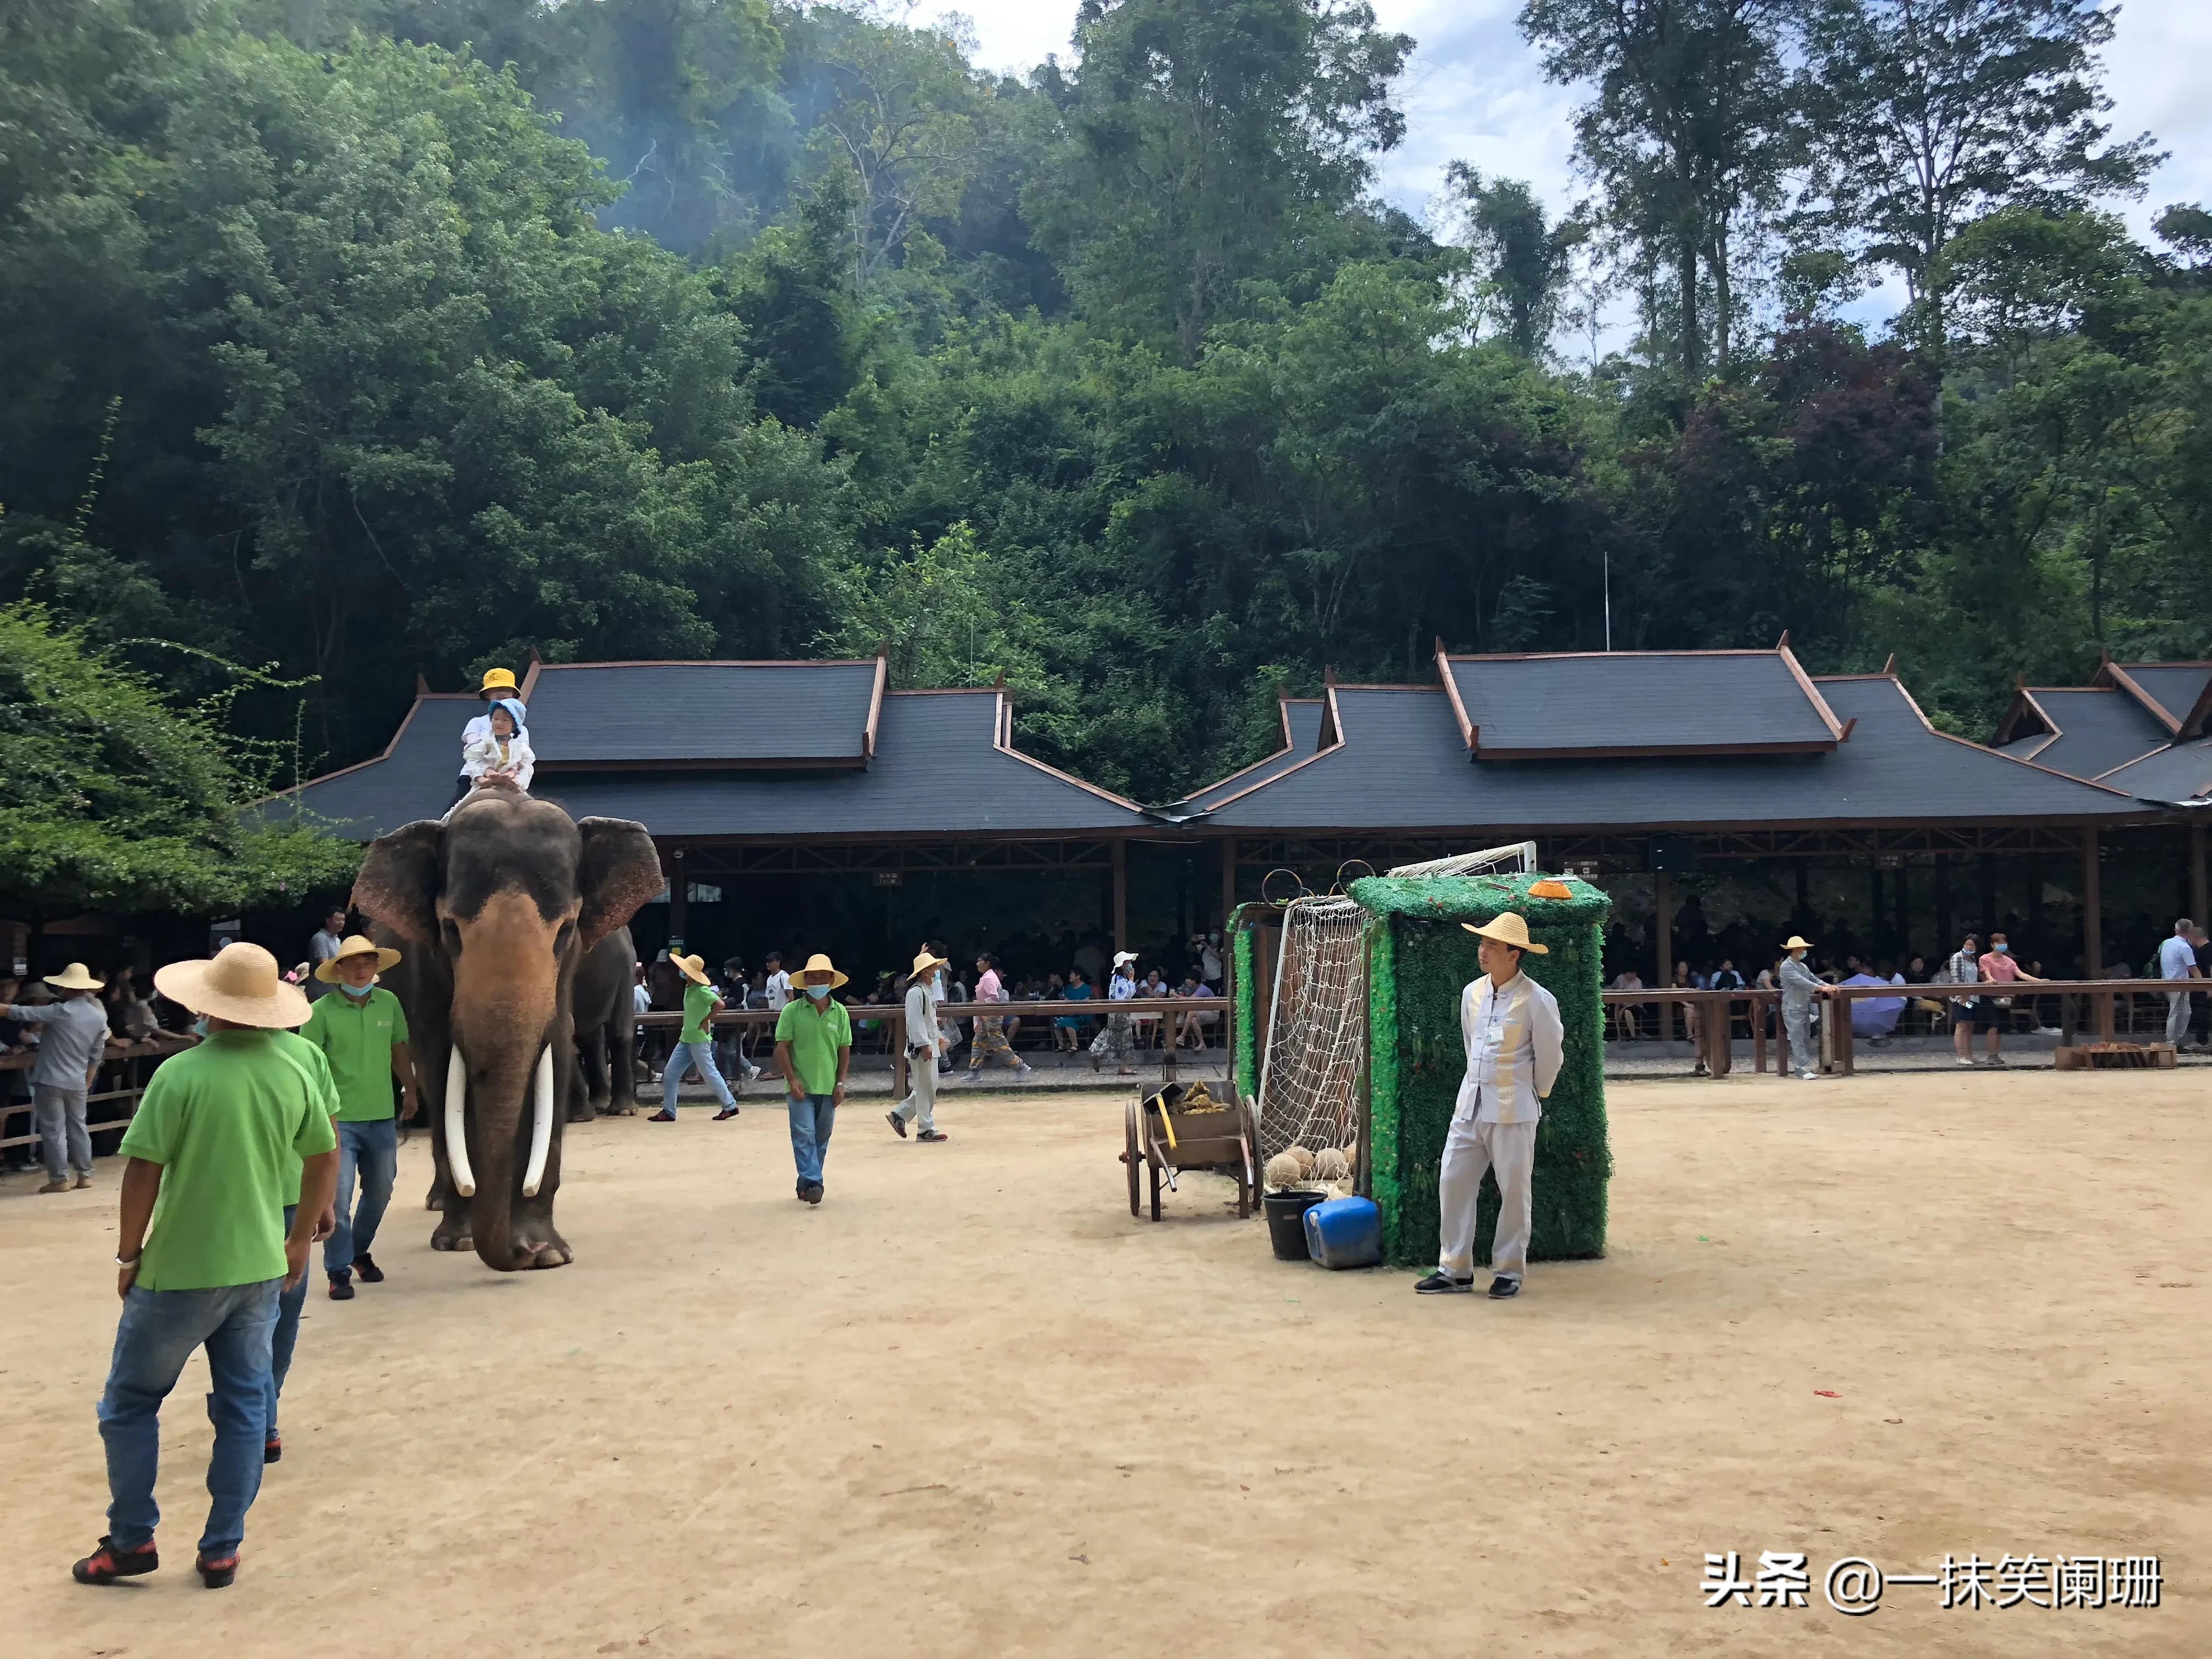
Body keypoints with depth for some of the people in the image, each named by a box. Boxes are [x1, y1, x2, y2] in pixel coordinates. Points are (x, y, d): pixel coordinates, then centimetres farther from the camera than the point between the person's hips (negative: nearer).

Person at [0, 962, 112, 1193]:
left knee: (53, 1130, 1)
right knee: (78, 1126, 16)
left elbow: (20, 1013, -17)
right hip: (77, 1083, 5)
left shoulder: (61, 1011, -14)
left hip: (50, 1080, -5)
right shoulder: (99, 1016, 3)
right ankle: (85, 1174, 17)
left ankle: (59, 1179, 4)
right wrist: (87, 1083, 19)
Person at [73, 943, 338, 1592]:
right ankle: (222, 1552, 17)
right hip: (260, 1267, 4)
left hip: (180, 1270, -4)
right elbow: (325, 1157, 7)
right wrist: (300, 1239, 19)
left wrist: (129, 1254, 0)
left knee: (130, 1402, 16)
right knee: (243, 1407, 12)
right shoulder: (299, 1066, -2)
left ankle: (131, 1540, 22)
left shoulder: (181, 1074, -16)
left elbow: (143, 1172, -14)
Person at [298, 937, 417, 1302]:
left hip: (382, 1117, 4)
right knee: (338, 1196, -7)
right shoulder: (323, 1011, -10)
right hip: (339, 1119, -4)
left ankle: (360, 1251, 37)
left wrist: (410, 1091, 18)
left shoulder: (388, 1003, 2)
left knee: (380, 1192, 15)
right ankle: (339, 1272, 5)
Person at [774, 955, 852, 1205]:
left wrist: (840, 1083, 2)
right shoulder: (792, 1011, -3)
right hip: (800, 1087, -3)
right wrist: (792, 1080, -10)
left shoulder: (840, 1012, 4)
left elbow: (845, 1050, 8)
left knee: (821, 1139, 9)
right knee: (804, 1136, -12)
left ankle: (806, 1184, 20)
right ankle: (812, 1183, -15)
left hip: (829, 1088, 3)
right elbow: (782, 1047, -3)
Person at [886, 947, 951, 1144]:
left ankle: (899, 1115, 21)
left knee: (929, 1087, 14)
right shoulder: (916, 992, -15)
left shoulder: (930, 988, 15)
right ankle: (926, 1129, 3)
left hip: (930, 1046, 10)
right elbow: (916, 1021, -21)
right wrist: (924, 1045, -24)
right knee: (926, 1088, -4)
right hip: (920, 1047, -10)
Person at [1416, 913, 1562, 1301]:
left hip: (1514, 1110, -6)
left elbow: (1550, 1056, -1)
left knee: (1514, 1189, 3)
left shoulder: (1537, 1000, -11)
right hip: (1470, 1104, 6)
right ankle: (1455, 1269, 11)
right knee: (1452, 1181, 3)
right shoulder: (1472, 993, 7)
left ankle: (1509, 1271, 16)